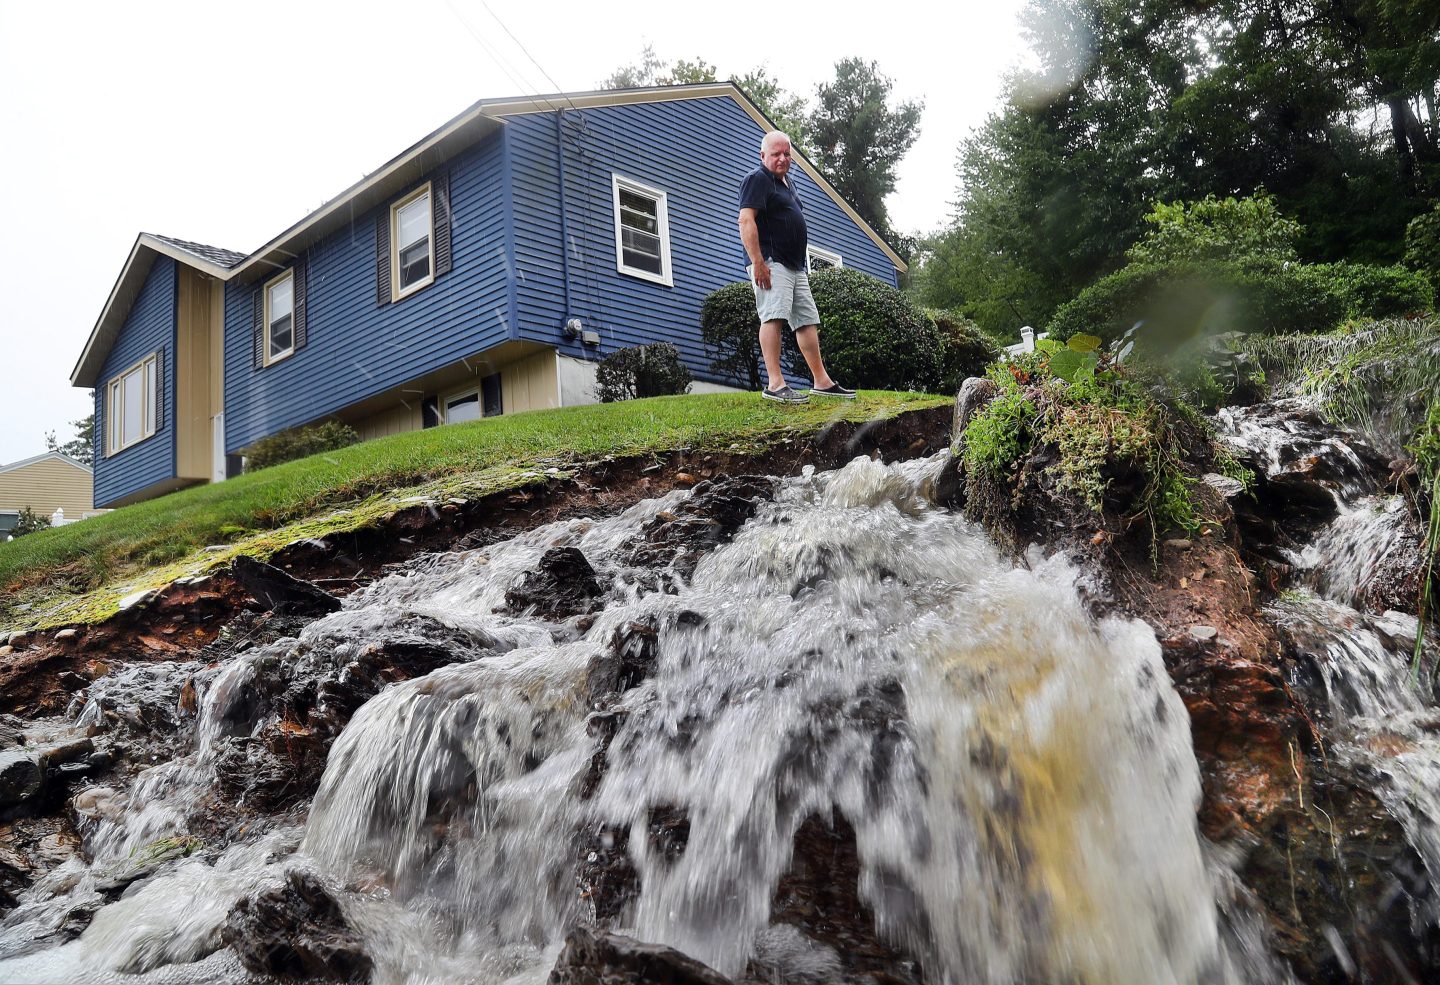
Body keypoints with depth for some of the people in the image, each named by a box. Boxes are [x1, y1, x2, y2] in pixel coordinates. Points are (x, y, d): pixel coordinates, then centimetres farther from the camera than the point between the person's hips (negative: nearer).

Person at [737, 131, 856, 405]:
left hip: (795, 266, 10)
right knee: (774, 316, -20)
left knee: (807, 320, 8)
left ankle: (821, 382, 12)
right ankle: (775, 384, -26)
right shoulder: (757, 179, -5)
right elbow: (746, 221, -16)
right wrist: (757, 262, -25)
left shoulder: (788, 183, 24)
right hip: (771, 262, -10)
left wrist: (804, 266, 27)